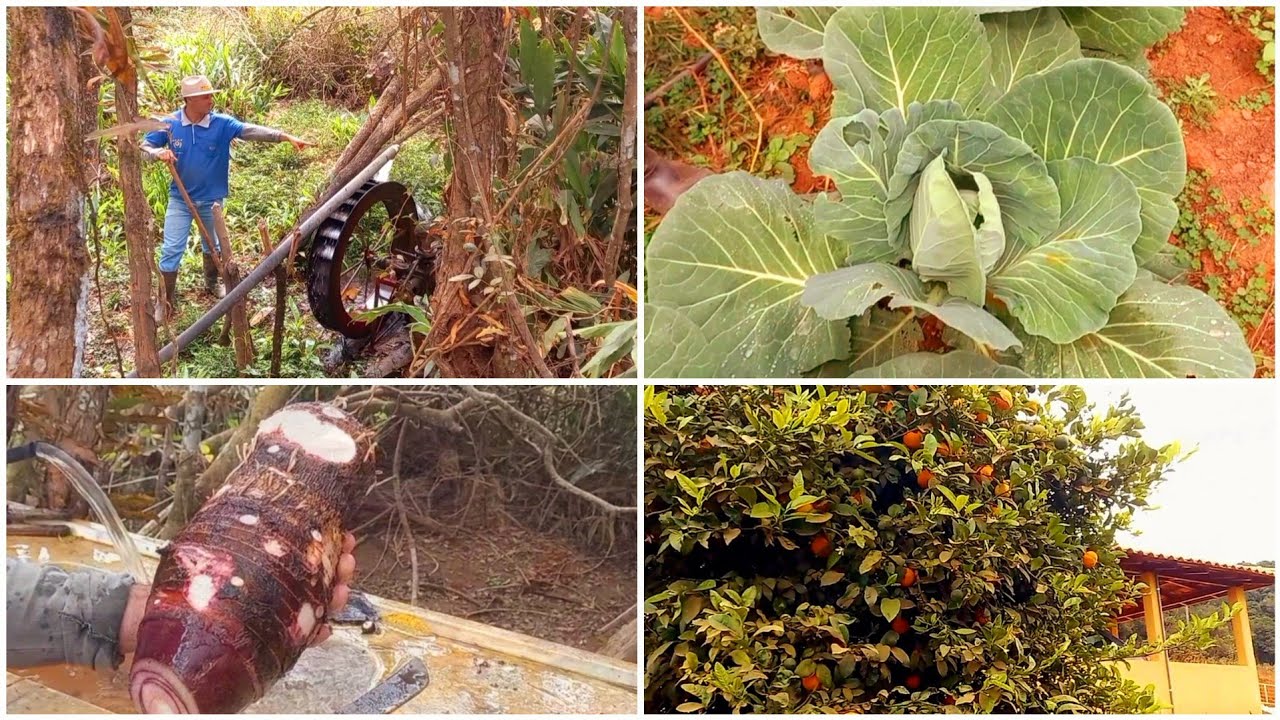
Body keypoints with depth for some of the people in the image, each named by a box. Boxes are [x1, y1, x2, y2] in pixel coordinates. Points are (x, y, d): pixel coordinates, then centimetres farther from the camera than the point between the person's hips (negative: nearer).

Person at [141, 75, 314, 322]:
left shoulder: (222, 123, -14)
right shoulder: (170, 124, -12)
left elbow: (252, 131, -25)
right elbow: (145, 146, -3)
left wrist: (286, 137, -37)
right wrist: (159, 153, -26)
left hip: (211, 199, 1)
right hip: (180, 199, -1)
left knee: (212, 246, 20)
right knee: (171, 250, -2)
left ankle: (212, 283, 47)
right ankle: (167, 300, 10)